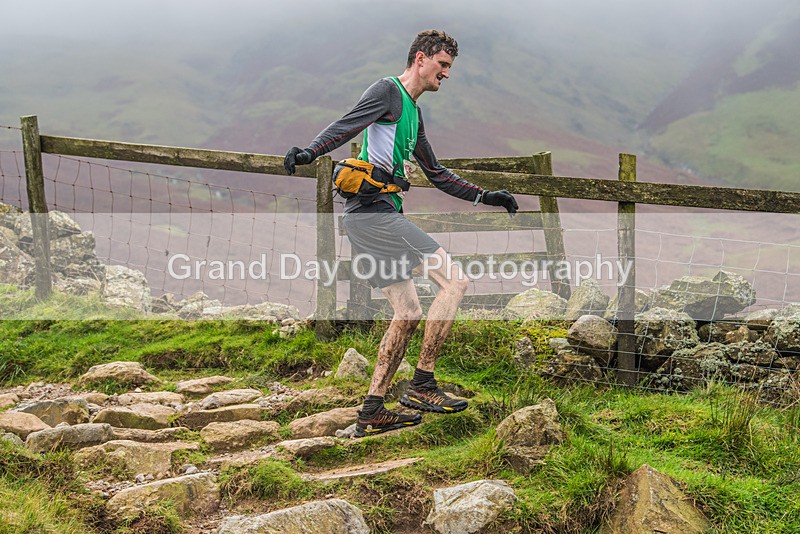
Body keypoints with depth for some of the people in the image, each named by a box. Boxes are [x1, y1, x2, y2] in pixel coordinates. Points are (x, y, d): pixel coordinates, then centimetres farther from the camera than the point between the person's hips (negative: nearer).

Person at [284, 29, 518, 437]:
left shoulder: (414, 112, 26)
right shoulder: (387, 91, -3)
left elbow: (436, 174, 32)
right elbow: (345, 127, -19)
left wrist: (485, 197, 30)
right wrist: (309, 153, -37)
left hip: (367, 218, 10)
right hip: (375, 210, -10)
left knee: (407, 314, 11)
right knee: (455, 280, -11)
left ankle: (371, 413, 12)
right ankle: (421, 385, -9)